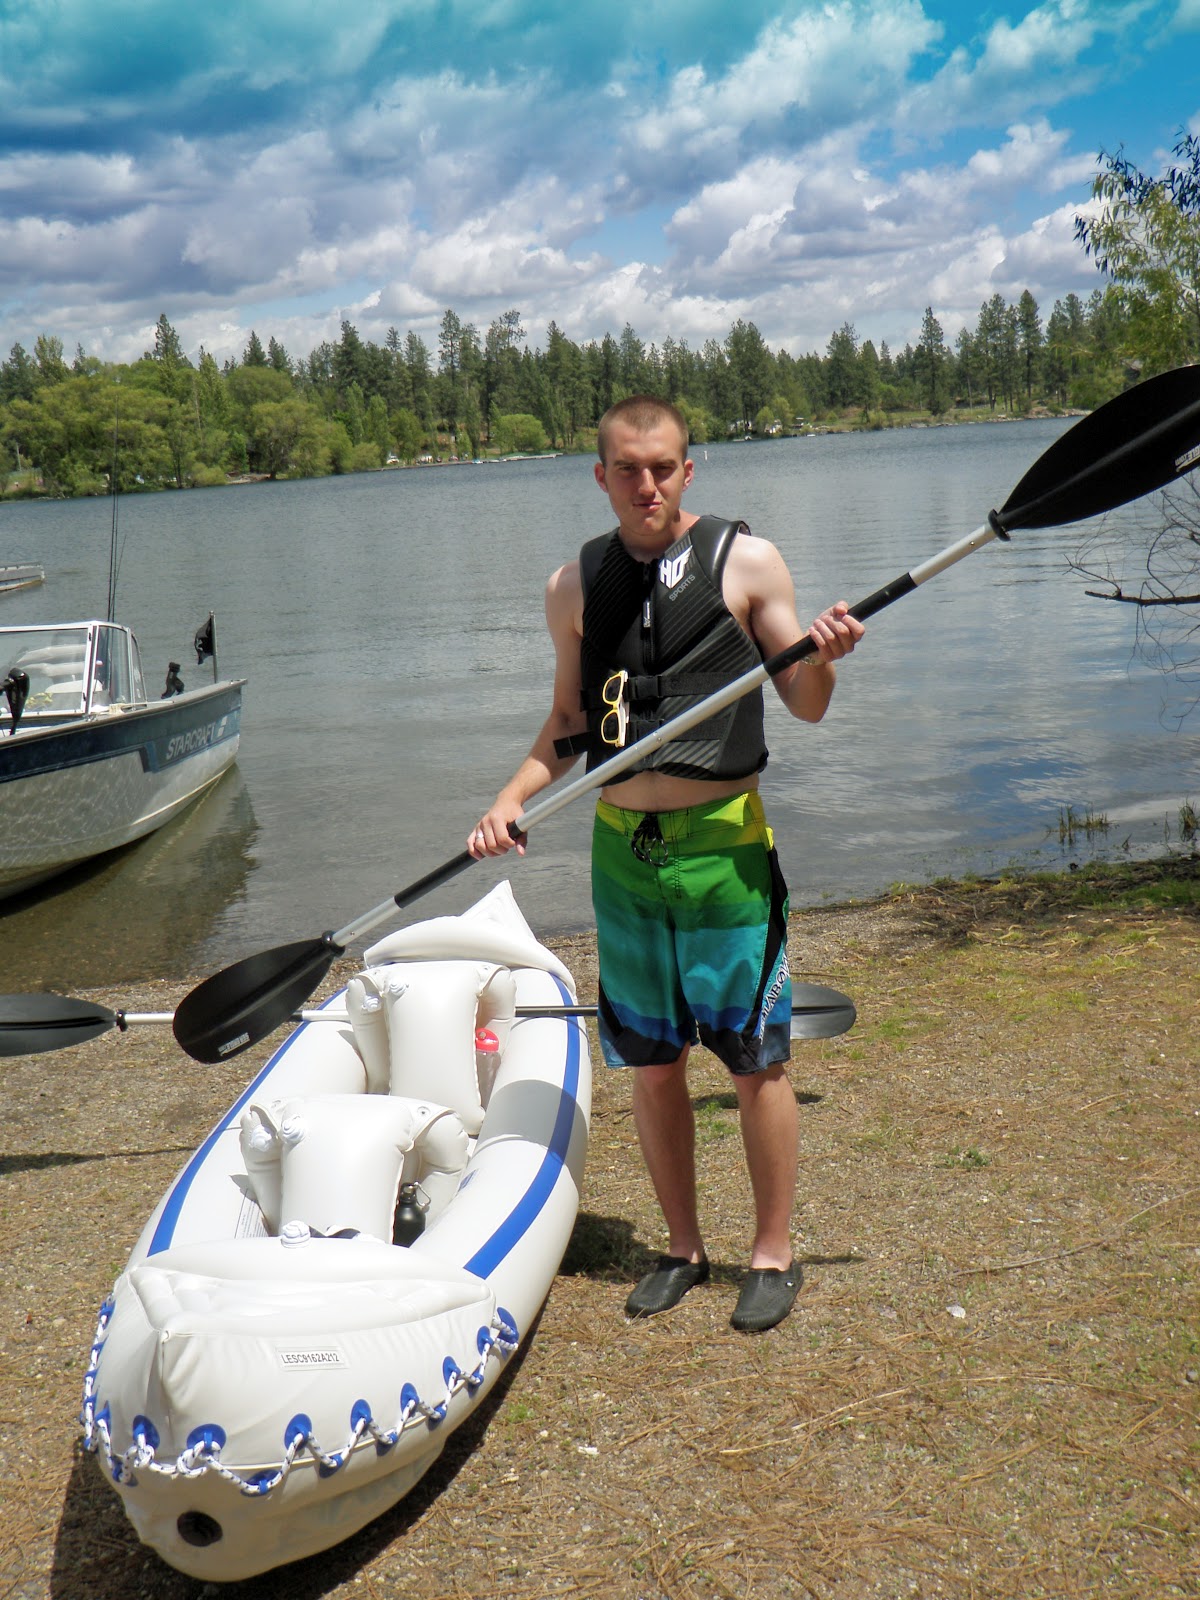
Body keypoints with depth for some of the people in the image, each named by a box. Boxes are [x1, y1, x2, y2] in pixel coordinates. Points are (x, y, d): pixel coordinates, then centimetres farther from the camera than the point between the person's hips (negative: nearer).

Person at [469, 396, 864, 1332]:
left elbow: (805, 706, -1)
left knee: (757, 1062, 3)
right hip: (622, 850, 4)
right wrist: (513, 799, 1)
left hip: (724, 844, -3)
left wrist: (823, 660, -23)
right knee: (651, 1063, 12)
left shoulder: (745, 561, -2)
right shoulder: (575, 586, 7)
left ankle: (774, 1255, 20)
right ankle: (683, 1248, 28)